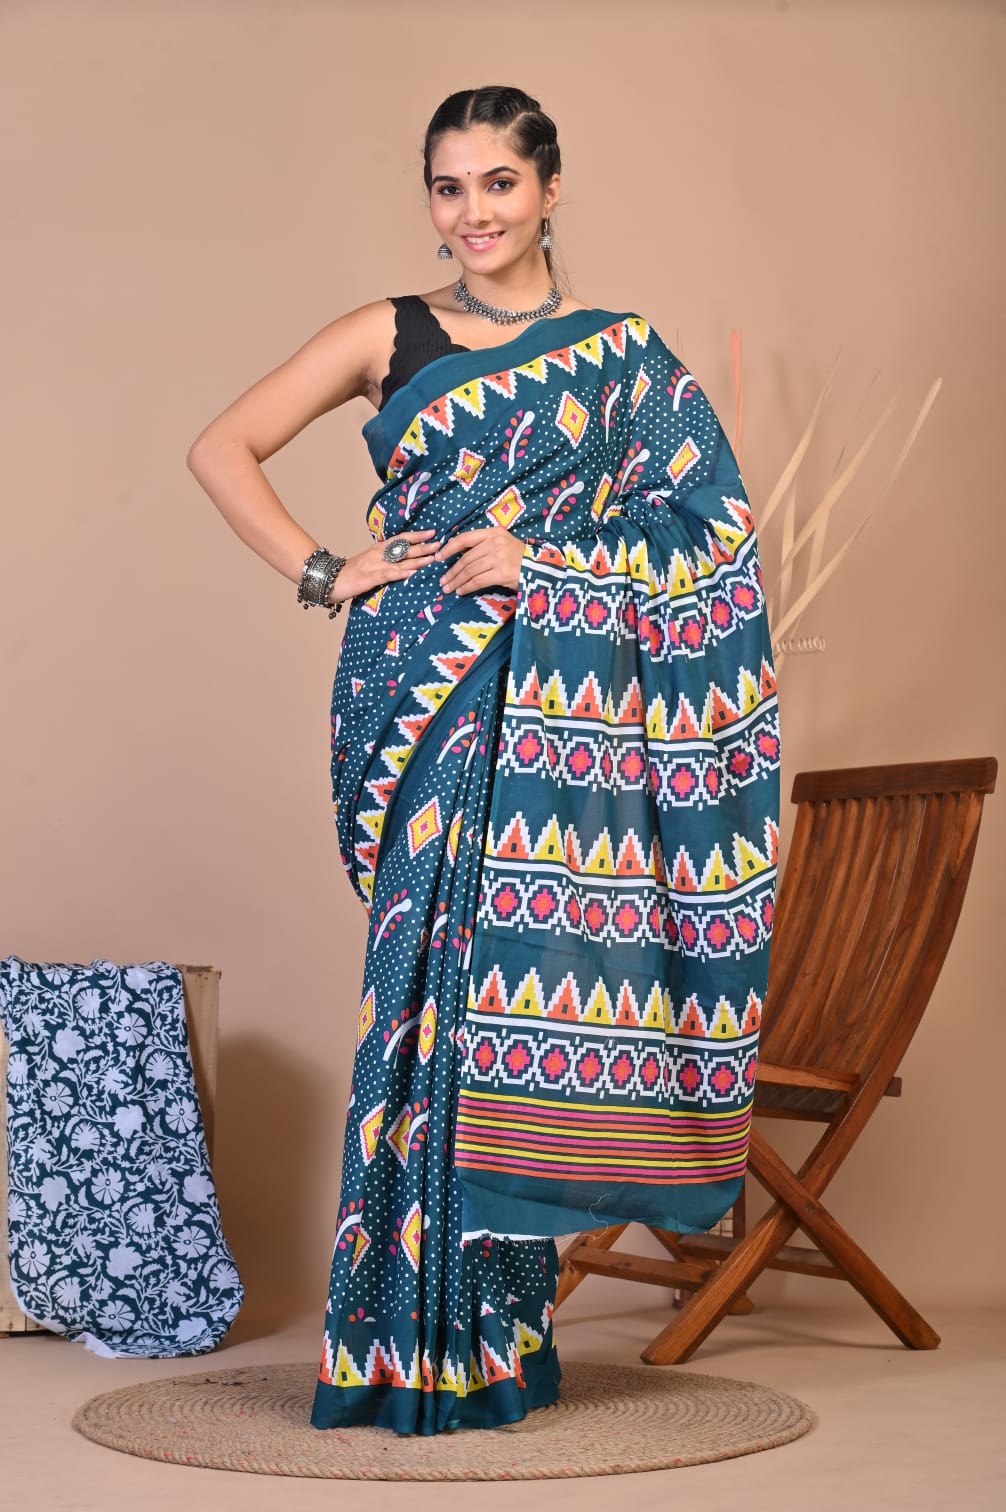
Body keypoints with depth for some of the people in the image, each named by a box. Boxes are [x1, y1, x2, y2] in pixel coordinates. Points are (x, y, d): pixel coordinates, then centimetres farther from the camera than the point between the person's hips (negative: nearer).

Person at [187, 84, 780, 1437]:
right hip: (423, 691, 0)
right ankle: (430, 1339, 5)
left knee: (523, 965, -5)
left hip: (560, 698, 0)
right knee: (437, 975, -4)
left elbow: (705, 529, 4)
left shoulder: (622, 358, 11)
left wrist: (544, 559, -7)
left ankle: (488, 1333, 7)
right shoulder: (390, 337, 11)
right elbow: (223, 449, 10)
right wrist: (322, 573, -1)